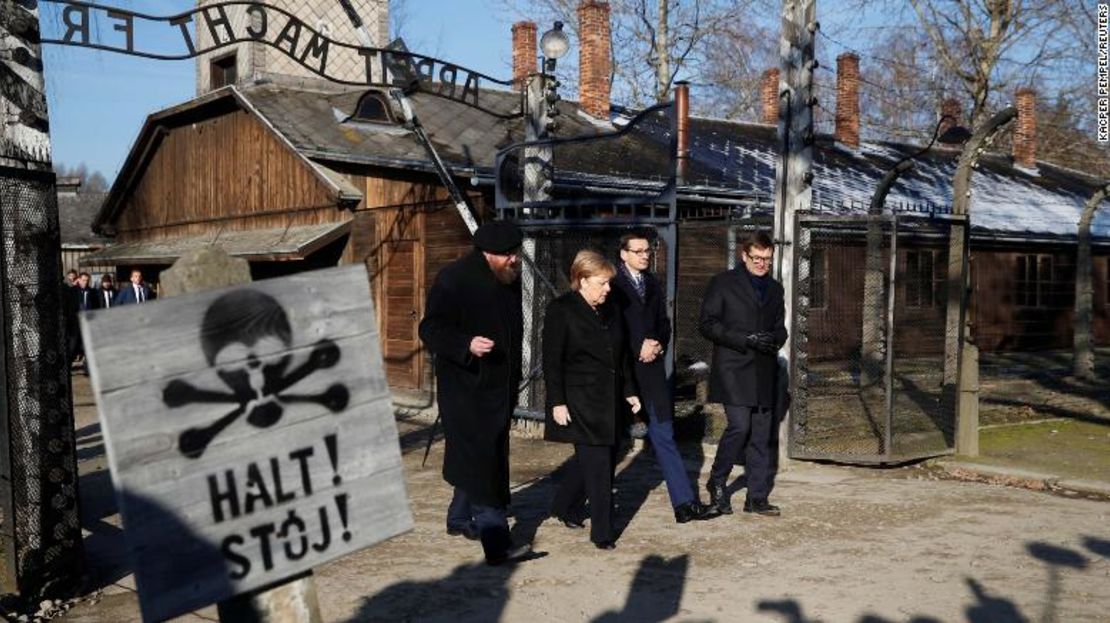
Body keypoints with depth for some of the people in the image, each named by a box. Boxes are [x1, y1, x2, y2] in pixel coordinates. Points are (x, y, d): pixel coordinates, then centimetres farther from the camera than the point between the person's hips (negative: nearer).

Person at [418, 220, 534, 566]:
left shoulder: (511, 280, 10)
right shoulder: (455, 279, -14)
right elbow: (430, 329, -17)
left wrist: (513, 380, 25)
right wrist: (467, 345, -33)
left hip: (499, 389, 8)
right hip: (465, 388, -8)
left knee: (475, 458, 18)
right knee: (482, 463, -12)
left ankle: (460, 517, 37)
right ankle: (497, 543, -12)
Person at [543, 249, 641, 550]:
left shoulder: (611, 311, 11)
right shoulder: (560, 310, -9)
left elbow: (622, 356, 19)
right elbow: (552, 361, -11)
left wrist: (629, 391, 15)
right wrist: (557, 402, -14)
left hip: (608, 401, 7)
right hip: (580, 402, -7)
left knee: (588, 459, 15)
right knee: (597, 464, -7)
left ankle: (565, 508, 36)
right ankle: (602, 532, 0)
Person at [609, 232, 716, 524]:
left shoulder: (653, 285, 16)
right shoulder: (613, 284, -4)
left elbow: (663, 324, 17)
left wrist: (657, 345, -2)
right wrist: (639, 347, -13)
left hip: (651, 367, 5)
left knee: (663, 434, 2)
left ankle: (685, 502, 1)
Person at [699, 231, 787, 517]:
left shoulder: (775, 289, 17)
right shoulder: (723, 283, 0)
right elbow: (707, 324, -6)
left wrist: (775, 339, -3)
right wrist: (747, 340, -16)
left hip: (764, 372, 5)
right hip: (733, 370, -5)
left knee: (761, 435, 5)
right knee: (740, 426, -15)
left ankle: (757, 498, 12)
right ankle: (716, 482, 6)